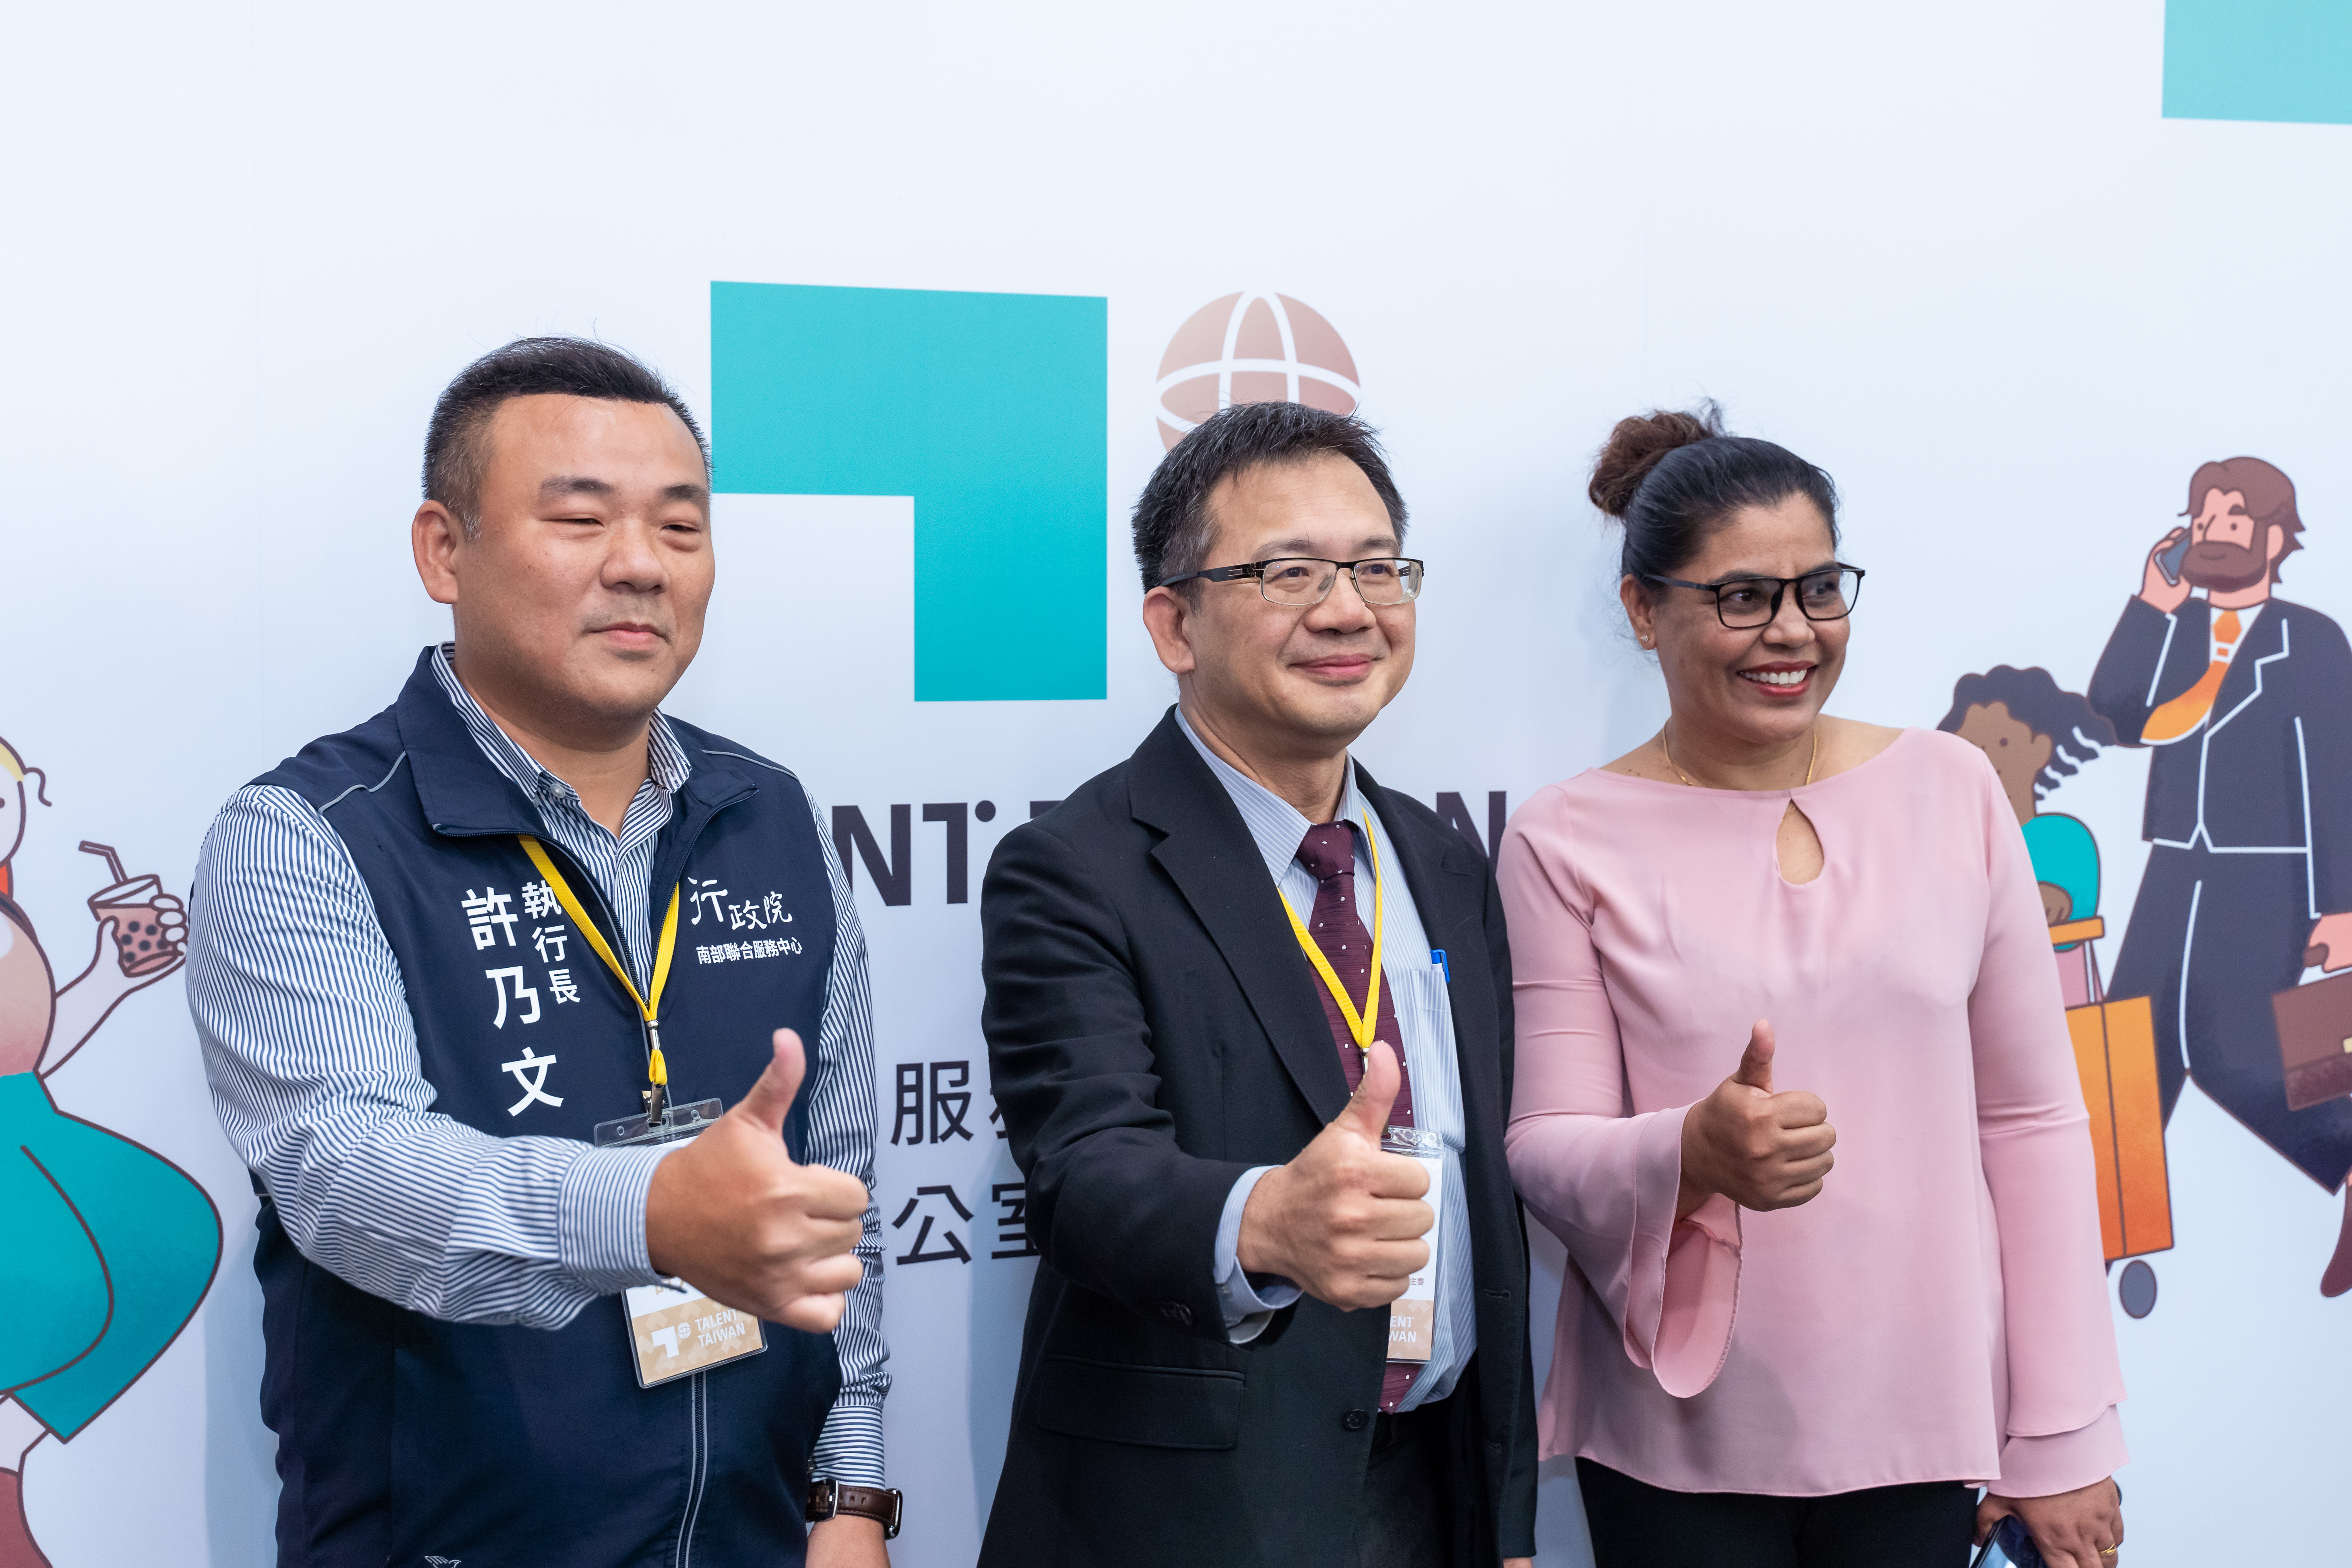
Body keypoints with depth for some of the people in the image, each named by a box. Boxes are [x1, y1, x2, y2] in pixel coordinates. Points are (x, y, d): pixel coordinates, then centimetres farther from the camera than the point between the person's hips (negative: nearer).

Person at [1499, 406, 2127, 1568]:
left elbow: (2030, 1120, 4)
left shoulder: (1952, 790, 2)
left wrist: (2061, 1437, 3)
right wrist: (1694, 1155, -26)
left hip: (1923, 1428, 2)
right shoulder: (1566, 844, -4)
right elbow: (1545, 1147, -4)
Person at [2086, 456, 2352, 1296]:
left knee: (2231, 1055, -16)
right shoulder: (2173, 628, 10)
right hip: (2175, 878, 5)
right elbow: (2117, 710, -4)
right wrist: (2152, 604, -9)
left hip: (2267, 884, -5)